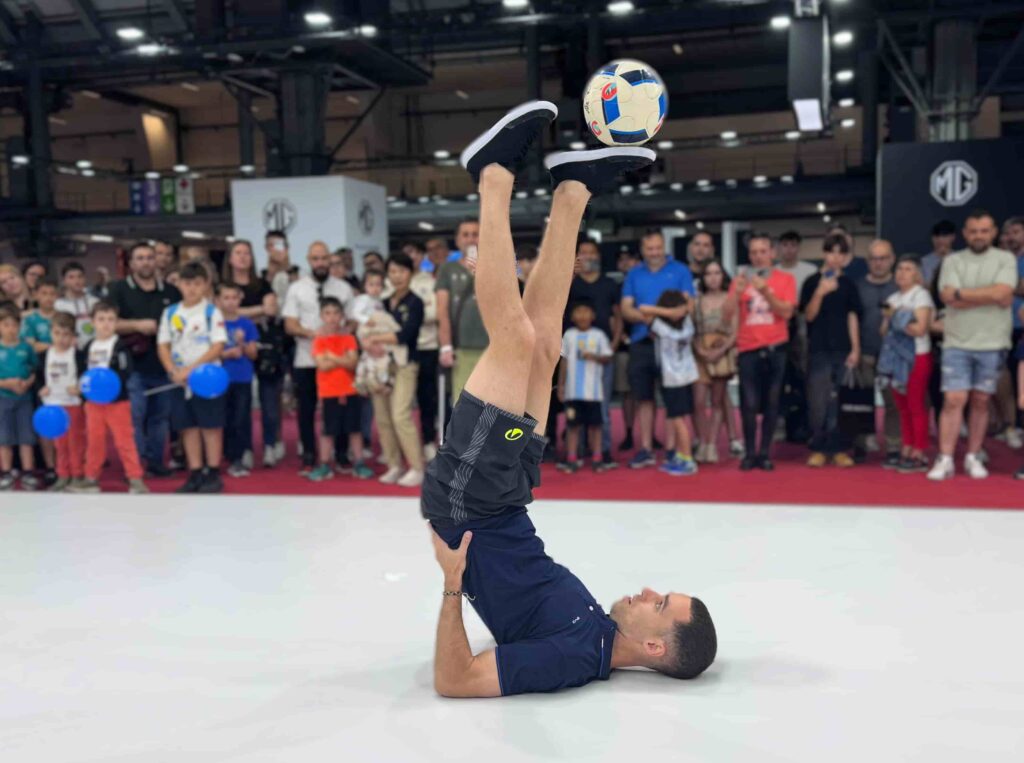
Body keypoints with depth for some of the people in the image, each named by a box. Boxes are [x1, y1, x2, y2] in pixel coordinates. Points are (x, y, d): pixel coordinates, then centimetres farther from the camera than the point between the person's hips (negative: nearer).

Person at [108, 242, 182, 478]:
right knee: (134, 417, -5)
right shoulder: (119, 289, 3)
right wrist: (137, 325, -16)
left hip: (164, 366, 4)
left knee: (160, 417, 10)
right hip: (133, 367, -3)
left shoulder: (171, 292, 12)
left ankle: (155, 461, 20)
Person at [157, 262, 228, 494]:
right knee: (188, 427, 8)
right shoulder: (170, 313, 7)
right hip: (179, 380, 4)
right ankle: (195, 475, 16)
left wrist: (191, 368, -18)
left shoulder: (212, 312, -5)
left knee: (211, 426, 0)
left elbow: (218, 346, -11)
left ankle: (213, 475, 9)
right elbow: (163, 346, 7)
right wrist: (174, 371, -10)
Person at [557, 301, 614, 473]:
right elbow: (564, 361, 9)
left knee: (594, 424, 4)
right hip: (573, 390, 1)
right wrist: (561, 385, 7)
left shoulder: (599, 335, 2)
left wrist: (594, 357, -19)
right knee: (573, 424, 3)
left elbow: (608, 358, 1)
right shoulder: (569, 335, 6)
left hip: (593, 389, -1)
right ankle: (571, 459, 7)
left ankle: (597, 459, 11)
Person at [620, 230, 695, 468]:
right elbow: (626, 309, 4)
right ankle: (646, 449, 14)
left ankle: (672, 449, 8)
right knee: (644, 398, 7)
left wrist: (654, 310, -17)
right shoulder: (634, 275, 11)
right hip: (641, 342, 3)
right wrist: (645, 317, -16)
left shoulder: (680, 271, 2)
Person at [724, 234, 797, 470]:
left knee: (771, 403, 4)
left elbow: (787, 312, -9)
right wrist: (737, 293, -20)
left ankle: (765, 453, 12)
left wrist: (765, 292, -20)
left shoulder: (786, 279, 2)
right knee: (749, 404, -4)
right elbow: (726, 315, -4)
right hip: (748, 350, 0)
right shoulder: (741, 279, 5)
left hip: (776, 349, 0)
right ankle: (749, 453, 5)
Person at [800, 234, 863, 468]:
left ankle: (835, 448, 10)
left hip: (842, 350, 2)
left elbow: (852, 317, 9)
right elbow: (809, 315, -4)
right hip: (818, 350, -2)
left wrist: (855, 348, 3)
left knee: (836, 402, 4)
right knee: (818, 402, -3)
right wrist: (820, 292, -19)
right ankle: (819, 448, 6)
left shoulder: (848, 283, 9)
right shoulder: (813, 281, 2)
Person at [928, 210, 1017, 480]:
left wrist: (962, 293, -8)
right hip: (957, 343, 0)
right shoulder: (952, 261, 5)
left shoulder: (1005, 259, 3)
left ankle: (972, 458, 17)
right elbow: (949, 298, -10)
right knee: (954, 400, -6)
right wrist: (990, 297, -10)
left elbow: (1002, 293, -14)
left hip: (992, 344, 1)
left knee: (981, 401, 8)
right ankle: (945, 460, -3)